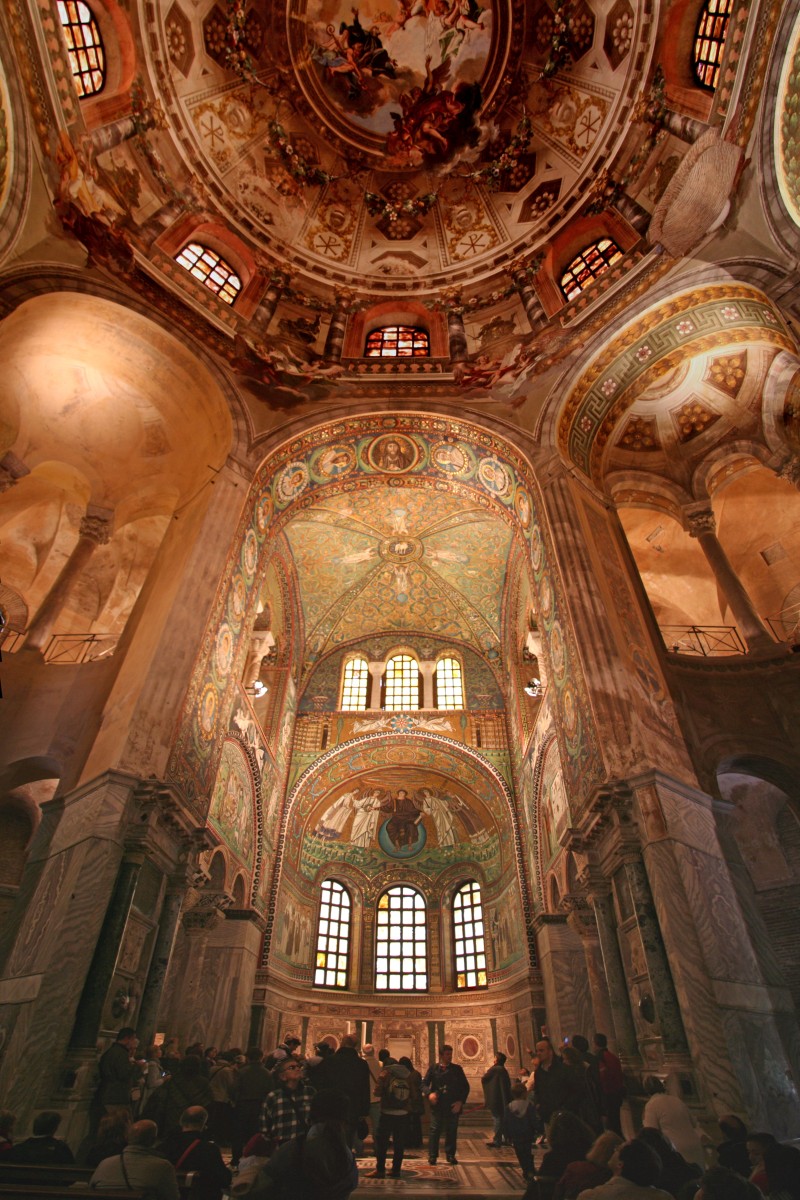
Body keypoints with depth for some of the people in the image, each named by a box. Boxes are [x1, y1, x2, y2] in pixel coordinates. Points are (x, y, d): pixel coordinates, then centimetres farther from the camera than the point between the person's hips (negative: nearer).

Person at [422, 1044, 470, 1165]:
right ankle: (432, 1155, 12)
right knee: (435, 1130, -1)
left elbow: (465, 1087, 7)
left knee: (452, 1131, 5)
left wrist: (460, 1102, -4)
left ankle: (450, 1155, 21)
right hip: (437, 1105, -1)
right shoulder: (433, 1068, 3)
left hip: (453, 1106, 1)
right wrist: (429, 1093, -18)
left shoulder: (457, 1069, 7)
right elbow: (424, 1083, 1)